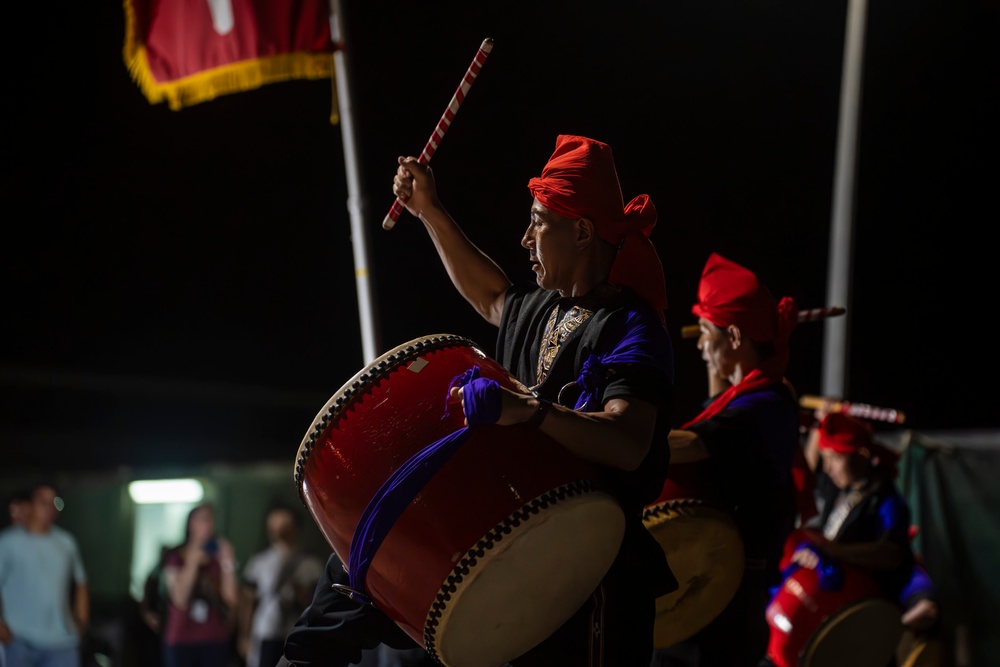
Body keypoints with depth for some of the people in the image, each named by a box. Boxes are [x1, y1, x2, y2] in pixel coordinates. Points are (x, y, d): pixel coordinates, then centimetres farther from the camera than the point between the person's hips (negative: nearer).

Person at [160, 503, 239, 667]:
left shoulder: (219, 555, 10)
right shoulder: (175, 557, 6)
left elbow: (231, 598, -1)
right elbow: (180, 600, -8)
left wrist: (227, 564, -7)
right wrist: (192, 564, -12)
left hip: (216, 640, 1)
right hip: (181, 639, -1)